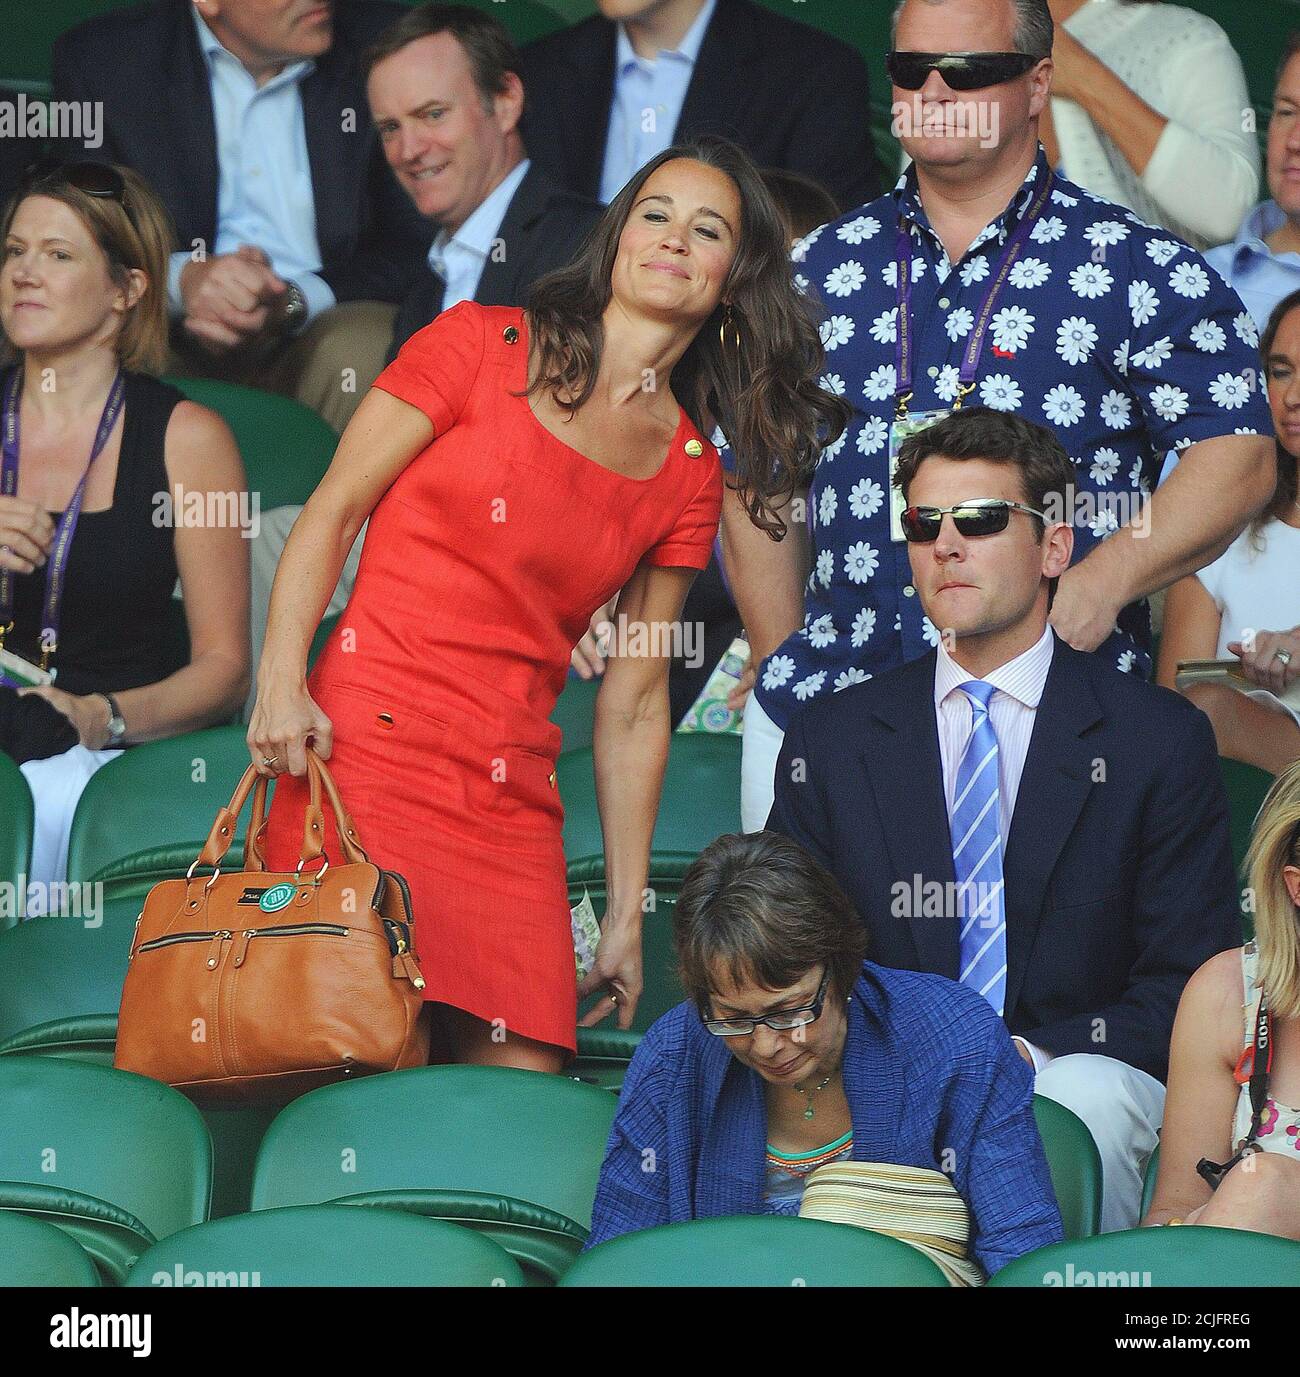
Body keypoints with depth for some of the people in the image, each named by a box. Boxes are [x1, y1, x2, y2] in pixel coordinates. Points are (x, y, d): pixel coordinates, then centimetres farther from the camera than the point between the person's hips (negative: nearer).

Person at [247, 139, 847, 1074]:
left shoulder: (690, 472, 14)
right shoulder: (483, 346, 4)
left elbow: (635, 701, 16)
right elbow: (333, 508, 3)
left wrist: (627, 916, 13)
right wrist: (281, 682, -11)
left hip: (511, 800, 4)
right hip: (368, 744, -4)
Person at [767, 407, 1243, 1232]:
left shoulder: (1161, 742, 4)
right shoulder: (831, 744, 12)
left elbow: (1186, 987, 2)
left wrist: (1033, 1054, -15)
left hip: (1074, 1070, -1)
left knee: (1082, 1100, -37)